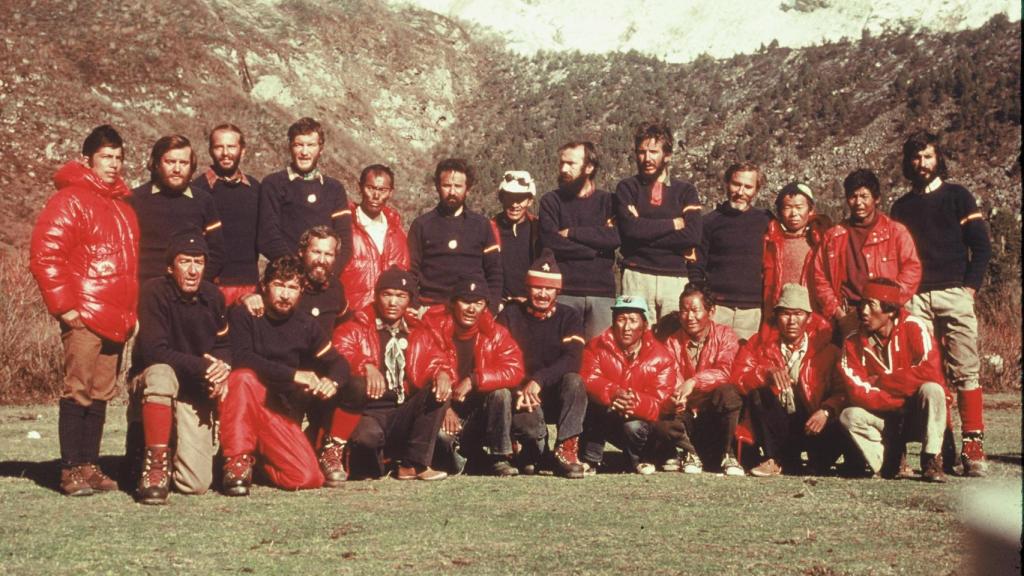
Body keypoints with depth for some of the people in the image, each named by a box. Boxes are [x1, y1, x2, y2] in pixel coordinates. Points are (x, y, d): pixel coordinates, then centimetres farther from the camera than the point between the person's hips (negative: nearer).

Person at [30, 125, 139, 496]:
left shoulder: (122, 207, 21)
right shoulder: (69, 200, -5)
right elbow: (44, 256, -12)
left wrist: (131, 310, 18)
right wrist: (64, 306, -14)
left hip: (116, 321, 8)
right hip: (84, 317, -7)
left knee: (101, 394, 9)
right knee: (78, 391, -7)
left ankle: (90, 466, 14)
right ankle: (71, 470, -3)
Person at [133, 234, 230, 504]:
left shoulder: (213, 296, 1)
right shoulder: (155, 292, -14)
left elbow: (224, 346, 11)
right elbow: (153, 351, -22)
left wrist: (223, 370, -12)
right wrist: (203, 367, -28)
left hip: (196, 392, 3)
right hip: (151, 379, -3)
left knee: (197, 484, -12)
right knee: (161, 373, -42)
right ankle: (155, 463, -27)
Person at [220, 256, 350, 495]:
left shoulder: (306, 326, 10)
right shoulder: (243, 316, -4)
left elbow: (338, 363, 9)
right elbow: (242, 359, -20)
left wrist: (332, 381, -16)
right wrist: (294, 375, -25)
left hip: (283, 414, 4)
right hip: (242, 409, -4)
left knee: (308, 478, -18)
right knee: (243, 377, -36)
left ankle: (259, 460, 15)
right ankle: (237, 462, -25)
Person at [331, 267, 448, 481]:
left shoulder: (416, 331, 15)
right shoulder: (357, 327, 1)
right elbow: (338, 351, -17)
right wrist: (367, 367, -36)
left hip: (403, 414, 5)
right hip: (367, 414, -5)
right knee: (367, 435, -38)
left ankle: (414, 464, -15)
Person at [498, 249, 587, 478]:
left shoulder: (568, 317, 2)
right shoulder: (510, 315, 3)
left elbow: (572, 361, -14)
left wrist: (539, 380, -28)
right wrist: (521, 389, -20)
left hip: (557, 395, 1)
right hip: (521, 394, -1)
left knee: (574, 381, -31)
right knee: (526, 415, -35)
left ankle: (566, 450, -23)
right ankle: (534, 448, 0)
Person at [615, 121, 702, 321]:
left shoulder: (685, 191, 11)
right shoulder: (627, 188, 9)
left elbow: (692, 235, -4)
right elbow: (630, 229, -9)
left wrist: (646, 231, -6)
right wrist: (673, 224, -2)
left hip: (676, 278, 1)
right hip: (637, 277, -1)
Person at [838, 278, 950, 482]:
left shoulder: (913, 327, -13)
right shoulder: (853, 343, -7)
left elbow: (930, 372, -26)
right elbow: (857, 393, -16)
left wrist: (880, 381, -19)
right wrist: (902, 400, -24)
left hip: (919, 417, -2)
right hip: (885, 421, 2)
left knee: (931, 390, -31)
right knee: (849, 416, -25)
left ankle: (931, 461, -18)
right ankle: (892, 461, -8)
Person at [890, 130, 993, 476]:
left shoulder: (957, 197, 10)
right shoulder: (901, 207, 19)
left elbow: (982, 246, 6)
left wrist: (970, 287, -4)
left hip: (954, 294, -2)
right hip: (915, 298, 3)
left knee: (965, 371, -10)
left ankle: (973, 445, -11)